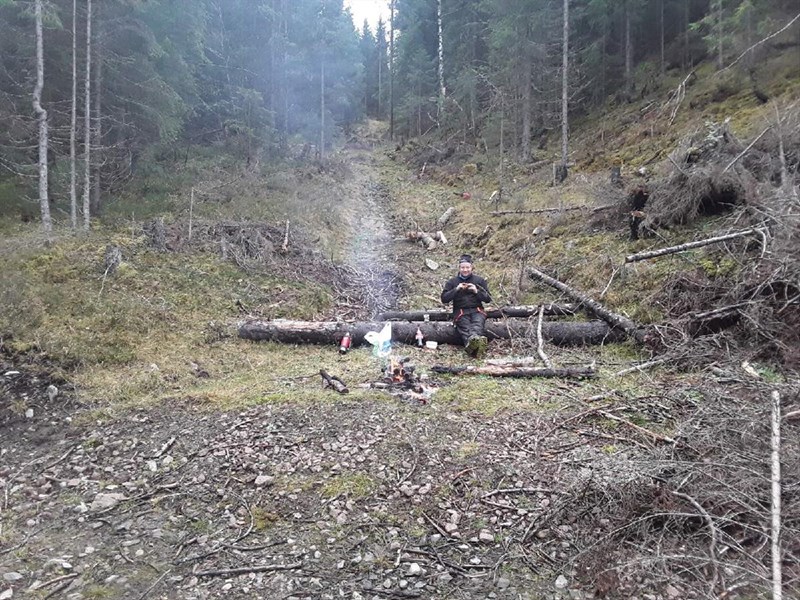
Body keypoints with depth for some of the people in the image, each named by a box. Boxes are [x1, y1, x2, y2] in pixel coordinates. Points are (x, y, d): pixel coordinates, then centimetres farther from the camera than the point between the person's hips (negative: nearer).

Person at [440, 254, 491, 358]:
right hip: (461, 312, 0)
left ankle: (472, 342, -65)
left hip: (477, 311, 0)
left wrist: (476, 291, -6)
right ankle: (472, 342, -64)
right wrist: (456, 289, -8)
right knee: (466, 328, -33)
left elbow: (488, 299, 12)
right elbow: (444, 299, 5)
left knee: (477, 324, -35)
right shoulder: (452, 282, 16)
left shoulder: (480, 280, 18)